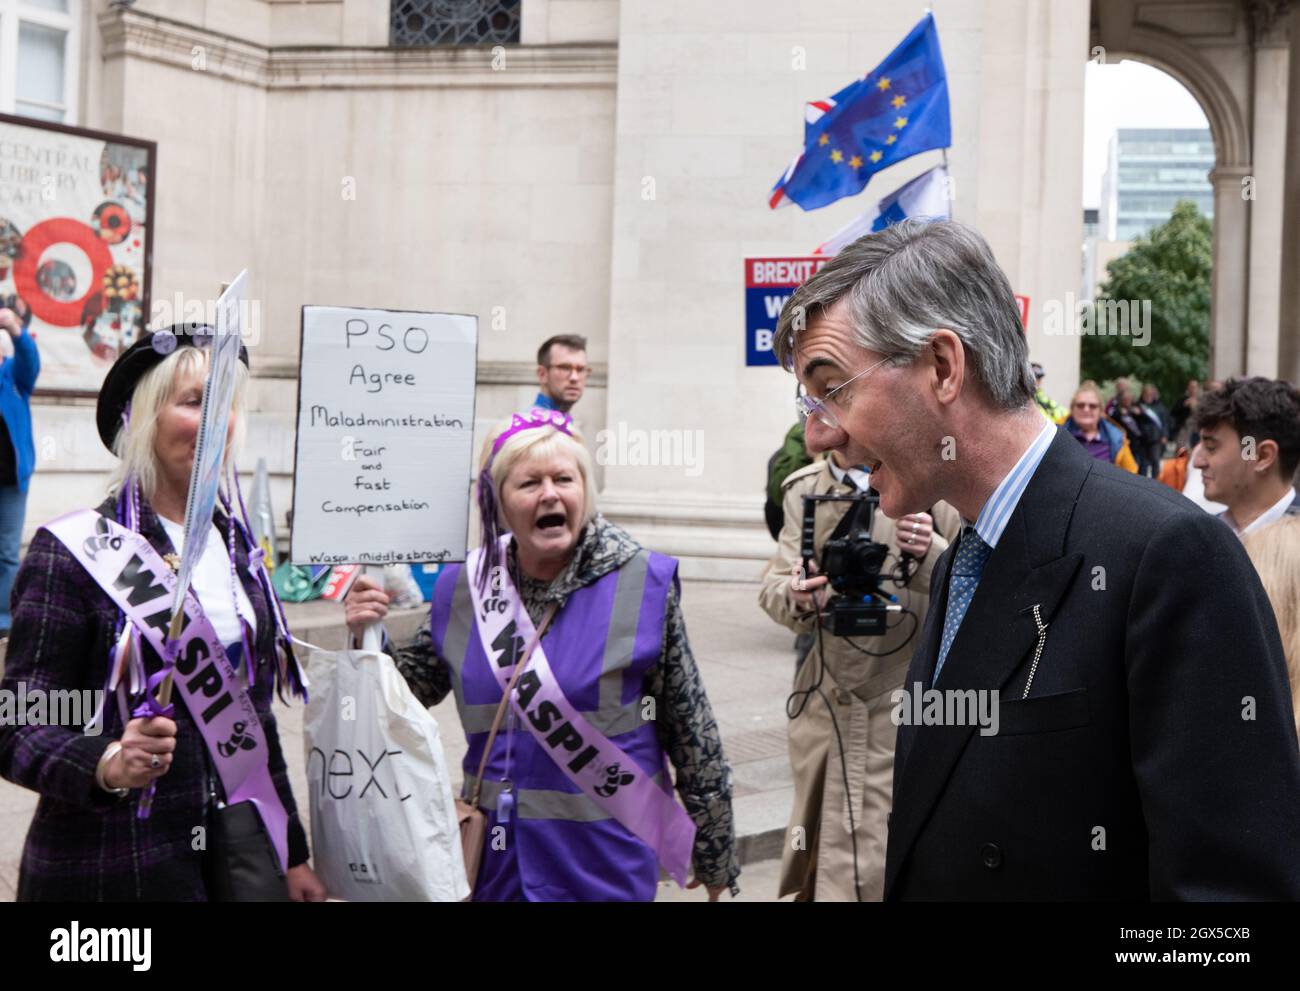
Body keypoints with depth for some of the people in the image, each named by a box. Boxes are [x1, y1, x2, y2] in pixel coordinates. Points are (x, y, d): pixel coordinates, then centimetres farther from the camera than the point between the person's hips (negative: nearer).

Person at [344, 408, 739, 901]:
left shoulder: (643, 583, -10)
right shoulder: (465, 588, 0)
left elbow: (691, 729, -4)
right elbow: (413, 686, 15)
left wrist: (715, 853, 3)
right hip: (498, 857, 3)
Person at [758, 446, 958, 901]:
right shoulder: (805, 489, 6)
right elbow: (772, 586, 4)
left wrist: (931, 556, -30)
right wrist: (796, 598, -18)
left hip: (899, 710, -5)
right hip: (822, 704, 5)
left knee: (868, 873, -8)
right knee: (813, 866, 16)